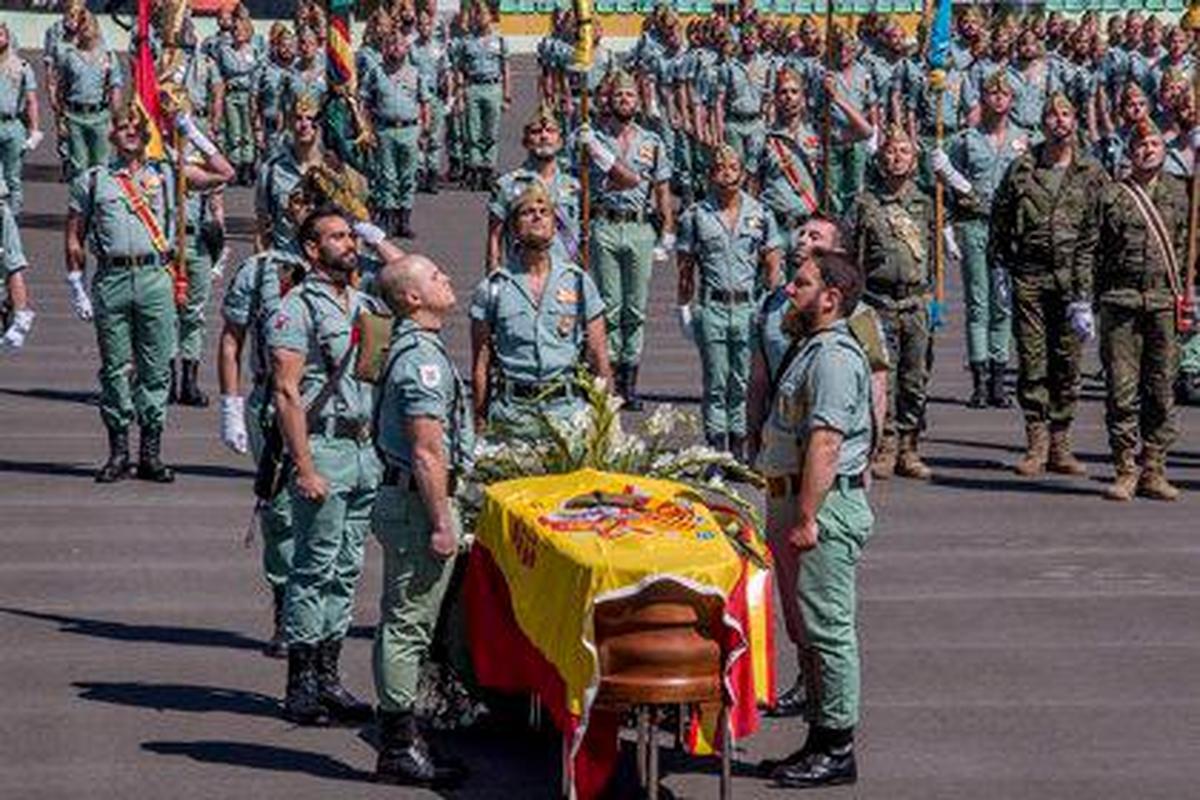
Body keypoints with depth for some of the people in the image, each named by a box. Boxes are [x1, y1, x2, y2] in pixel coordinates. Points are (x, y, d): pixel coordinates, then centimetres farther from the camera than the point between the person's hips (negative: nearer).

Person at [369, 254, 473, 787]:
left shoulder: (412, 347, 15)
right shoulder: (422, 358, -18)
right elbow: (428, 454, -22)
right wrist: (442, 523, -20)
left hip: (404, 498, 11)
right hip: (419, 502, -11)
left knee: (403, 623, 14)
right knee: (408, 624, -6)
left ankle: (400, 741, 21)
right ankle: (400, 747, -3)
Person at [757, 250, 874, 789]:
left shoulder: (834, 357, -17)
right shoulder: (816, 349, 18)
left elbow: (824, 444, -24)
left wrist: (805, 518, -26)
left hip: (827, 505, -11)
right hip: (803, 501, 11)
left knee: (828, 628, -5)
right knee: (809, 627, 15)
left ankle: (837, 750, 0)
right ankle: (821, 740, 23)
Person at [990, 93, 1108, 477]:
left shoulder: (1091, 172, 4)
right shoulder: (1022, 168, 5)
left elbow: (1096, 233, 0)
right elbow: (1000, 216, 11)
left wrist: (1085, 288, -7)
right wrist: (999, 265, 4)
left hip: (1071, 276, 0)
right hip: (1029, 275, 0)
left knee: (1067, 362, 4)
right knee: (1032, 362, -1)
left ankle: (1059, 445, 11)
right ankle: (1036, 444, 4)